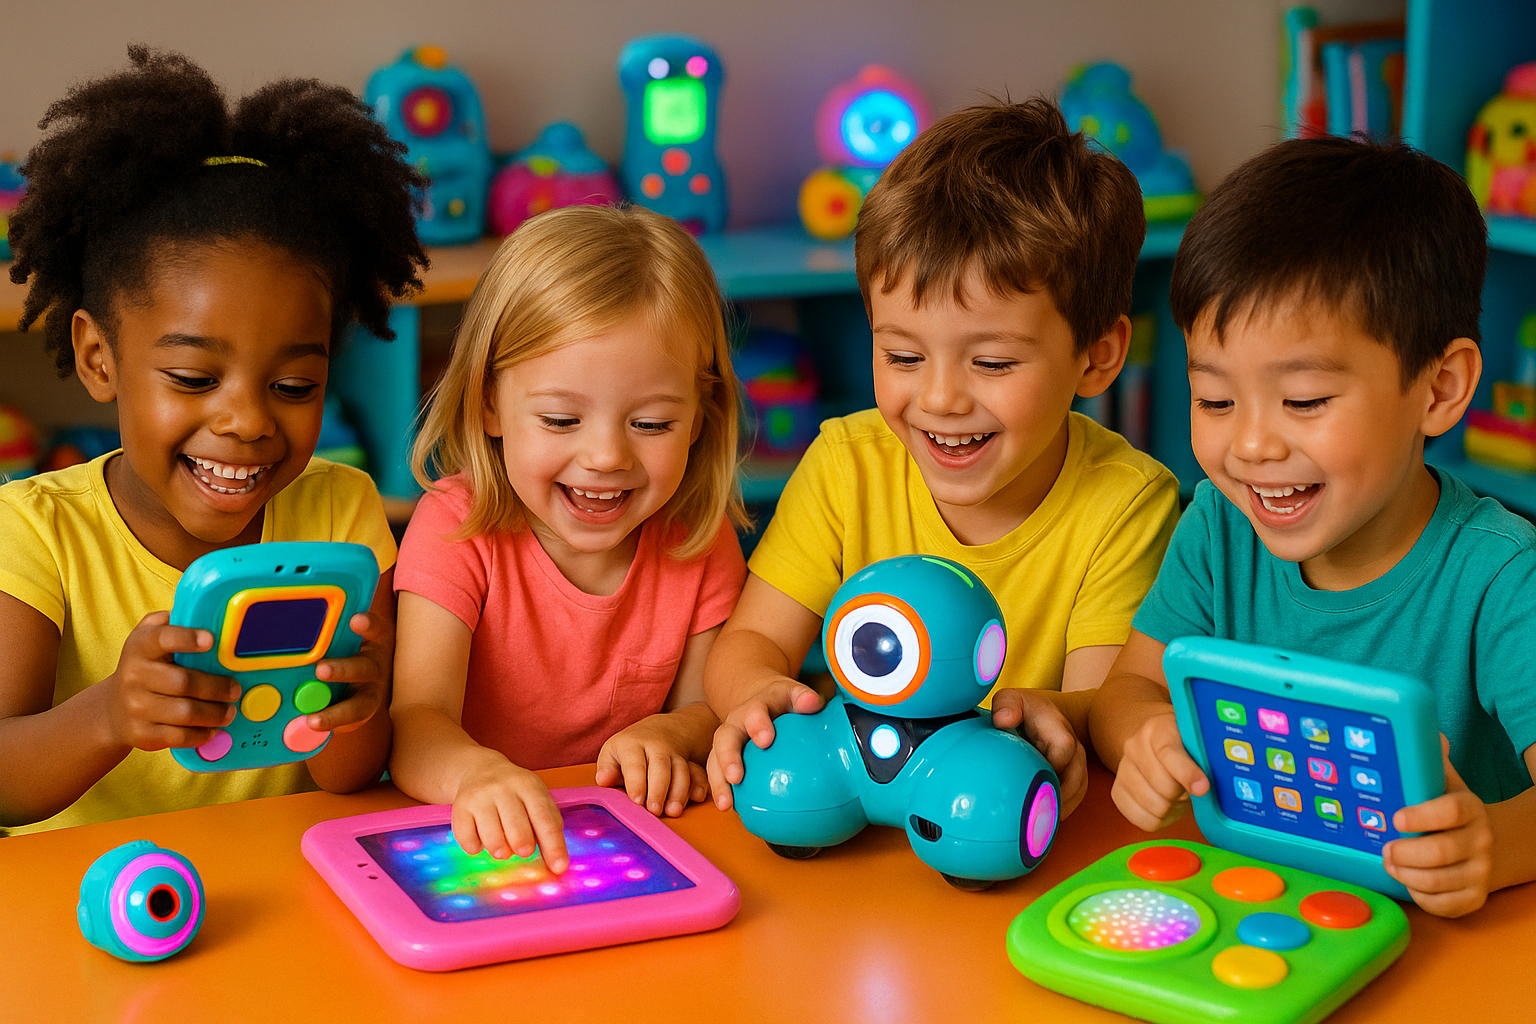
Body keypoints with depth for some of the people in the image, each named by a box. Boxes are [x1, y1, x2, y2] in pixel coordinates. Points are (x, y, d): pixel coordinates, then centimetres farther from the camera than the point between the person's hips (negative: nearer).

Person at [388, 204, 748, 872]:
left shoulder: (700, 540, -4)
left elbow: (705, 705, 6)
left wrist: (667, 733, -17)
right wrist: (476, 771, -46)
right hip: (472, 843, -2)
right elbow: (415, 724, -24)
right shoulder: (457, 529, -13)